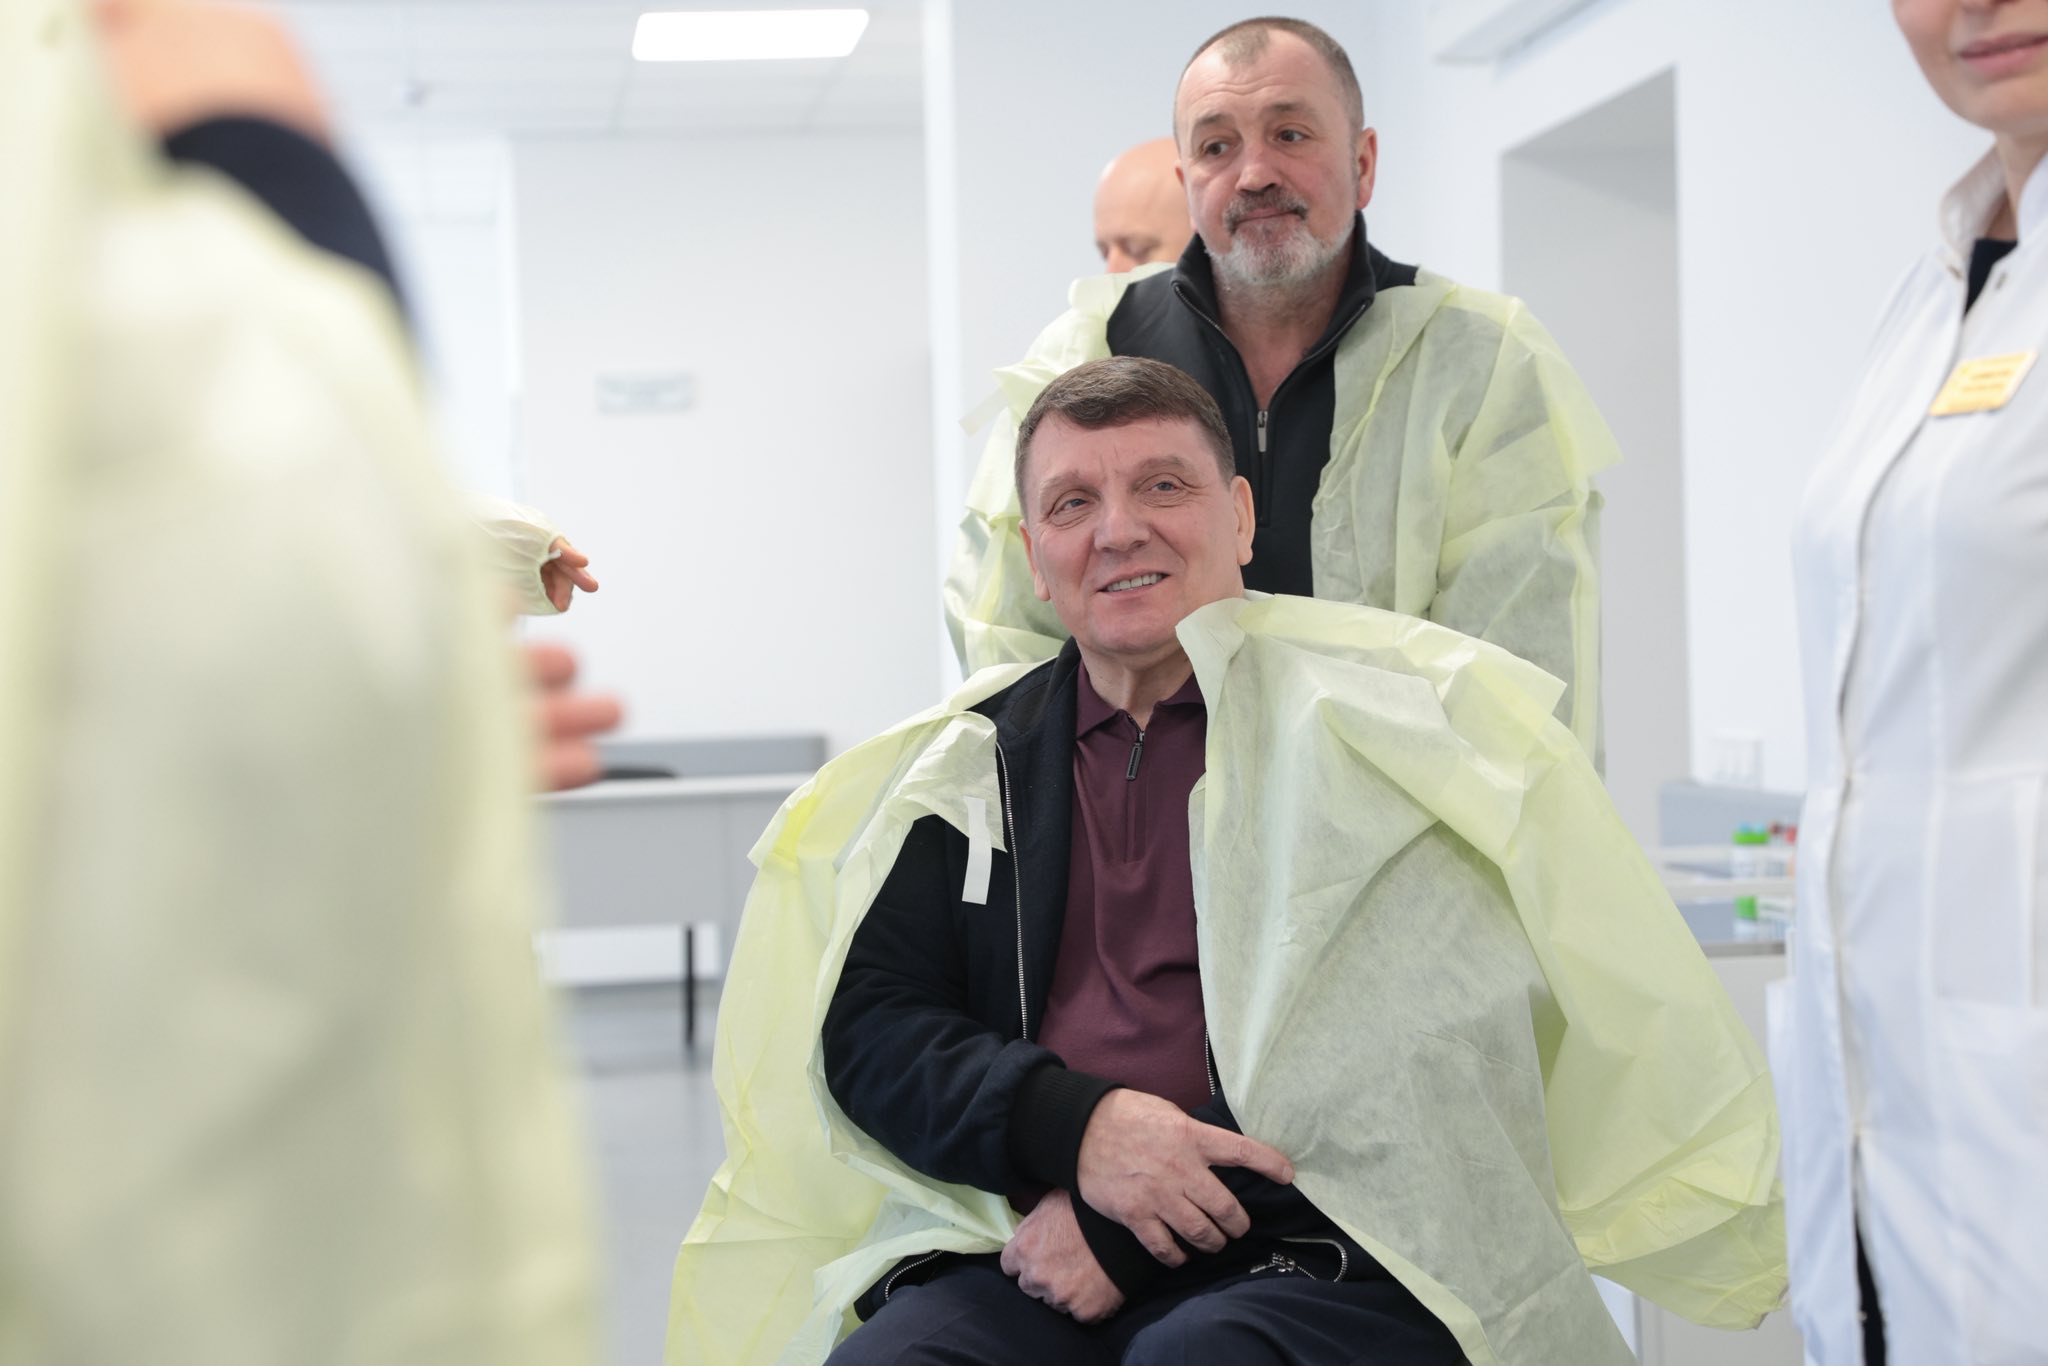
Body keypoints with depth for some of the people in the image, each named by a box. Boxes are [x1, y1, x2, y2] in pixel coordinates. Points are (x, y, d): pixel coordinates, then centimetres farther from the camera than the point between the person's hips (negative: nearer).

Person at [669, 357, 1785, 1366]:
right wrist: (1075, 1127, -9)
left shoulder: (1369, 720, 6)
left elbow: (1386, 1040, -5)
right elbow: (867, 1027, 12)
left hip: (1323, 1255, -3)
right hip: (1025, 1262, 3)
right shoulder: (973, 763, 19)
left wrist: (1127, 1235, -12)